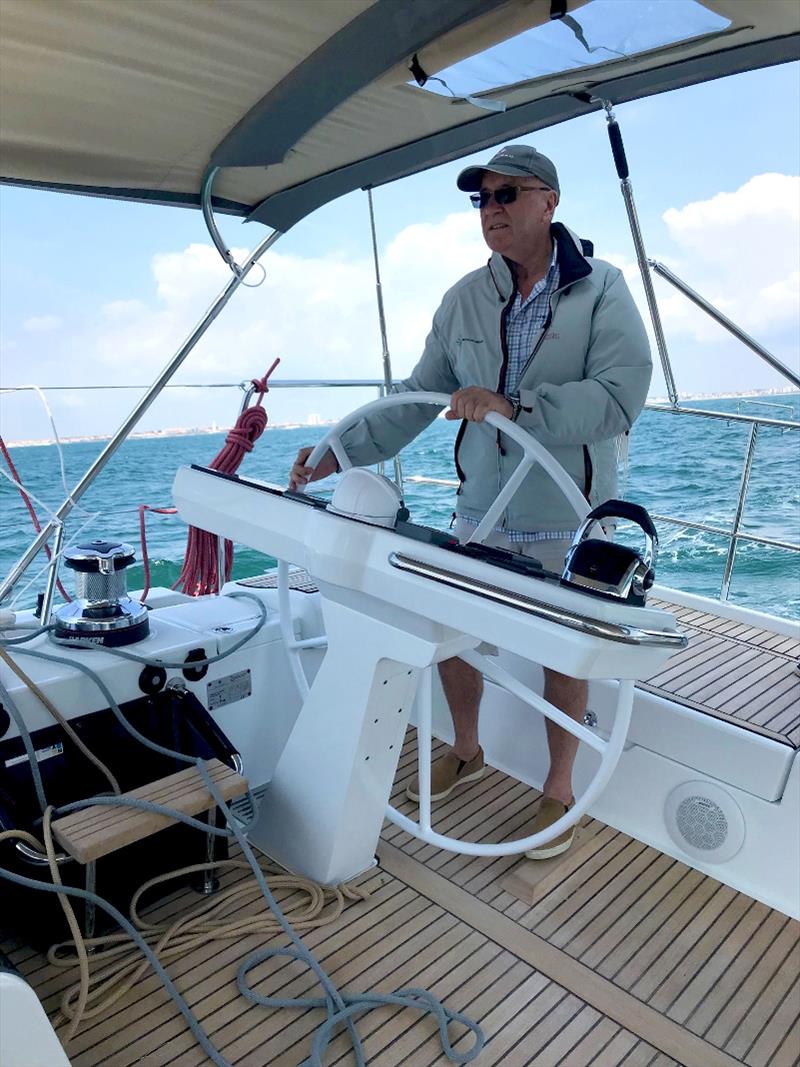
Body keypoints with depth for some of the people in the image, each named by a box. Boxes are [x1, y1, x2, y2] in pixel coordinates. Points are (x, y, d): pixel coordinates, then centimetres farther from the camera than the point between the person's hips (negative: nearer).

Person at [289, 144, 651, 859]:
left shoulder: (601, 289, -8)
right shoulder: (466, 299, 4)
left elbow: (621, 394, -21)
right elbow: (419, 395, 5)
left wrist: (514, 407, -29)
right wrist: (341, 452, -3)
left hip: (570, 521, -4)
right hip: (480, 512, 4)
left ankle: (560, 790, 31)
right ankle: (466, 753, 38)